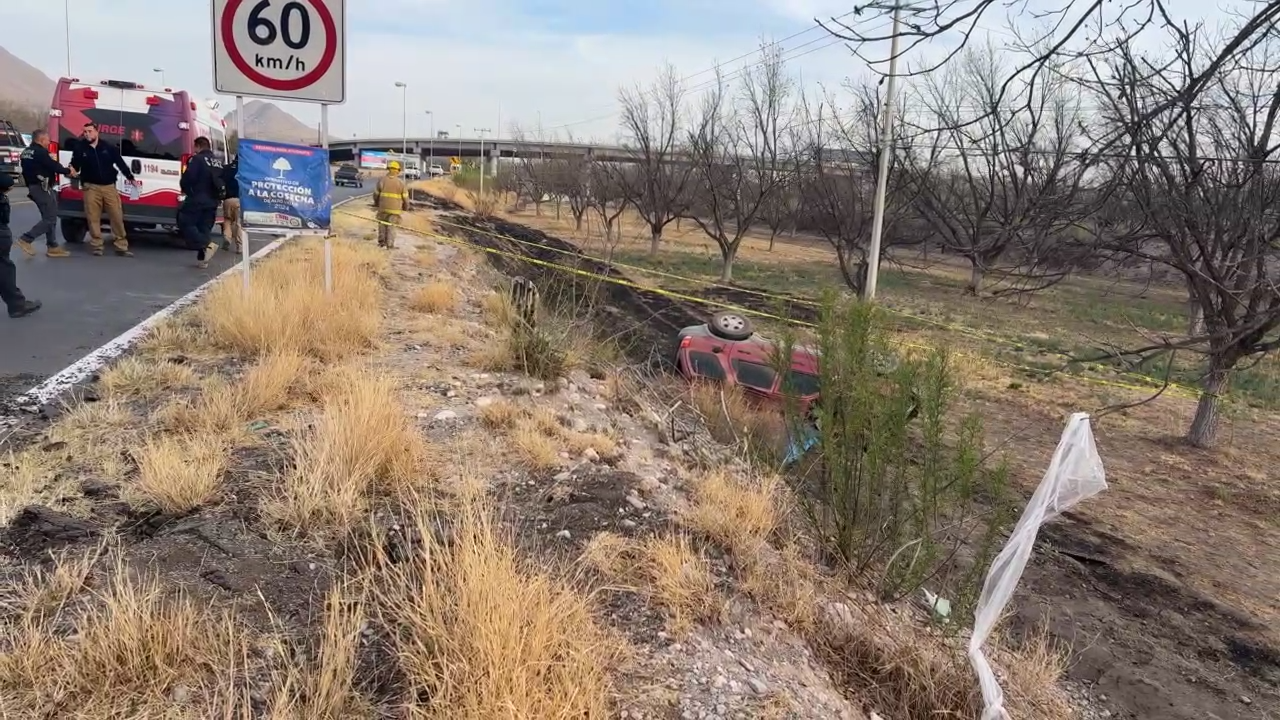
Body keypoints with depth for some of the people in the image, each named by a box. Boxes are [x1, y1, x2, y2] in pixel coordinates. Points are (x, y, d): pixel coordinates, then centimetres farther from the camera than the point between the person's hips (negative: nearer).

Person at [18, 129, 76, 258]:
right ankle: (26, 239, -8)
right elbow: (53, 166, -14)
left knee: (49, 217, 12)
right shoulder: (40, 152, -15)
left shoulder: (26, 152, 15)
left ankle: (52, 246, 12)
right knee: (50, 218, -7)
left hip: (34, 187, 10)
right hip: (42, 188, -10)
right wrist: (68, 171, 1)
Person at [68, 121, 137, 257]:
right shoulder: (80, 148, 2)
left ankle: (121, 247, 6)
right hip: (91, 187, 0)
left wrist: (130, 177, 9)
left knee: (117, 216, -1)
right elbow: (75, 166, 5)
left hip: (109, 187, 0)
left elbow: (120, 162, 8)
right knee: (93, 218, 1)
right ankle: (97, 246, 9)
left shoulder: (108, 147, 2)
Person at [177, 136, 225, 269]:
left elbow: (187, 179, -14)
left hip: (197, 200, -7)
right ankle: (202, 258, 11)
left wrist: (186, 191, 5)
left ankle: (207, 245, -14)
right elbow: (223, 183, 15)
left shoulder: (197, 159, -9)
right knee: (204, 228, 12)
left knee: (185, 223, 3)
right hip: (212, 202, 7)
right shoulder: (219, 163, 13)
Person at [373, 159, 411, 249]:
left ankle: (381, 241, 23)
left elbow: (376, 194, 2)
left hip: (383, 207, 1)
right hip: (395, 208, -1)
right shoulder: (401, 183, -7)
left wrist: (376, 203, 21)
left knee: (382, 224, 19)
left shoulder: (381, 180, -4)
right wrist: (406, 207, 16)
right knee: (391, 226, 7)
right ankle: (390, 245, 6)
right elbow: (405, 197, -2)